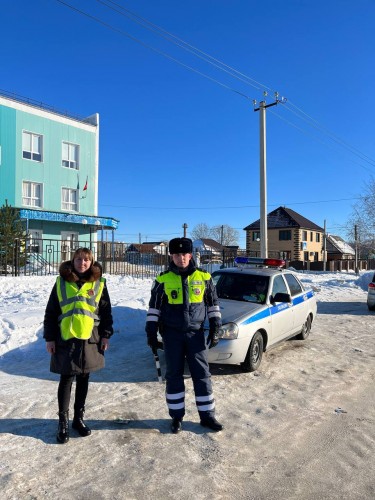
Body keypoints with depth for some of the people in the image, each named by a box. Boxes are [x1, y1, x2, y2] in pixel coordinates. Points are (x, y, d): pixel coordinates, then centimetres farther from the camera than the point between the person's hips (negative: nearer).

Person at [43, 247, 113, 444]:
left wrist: (106, 335, 0)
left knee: (83, 379, 13)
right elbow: (51, 312, 3)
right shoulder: (61, 282, 1)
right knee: (66, 380, 6)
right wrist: (49, 337, -1)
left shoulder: (99, 283, 2)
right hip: (65, 339, -1)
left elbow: (106, 311, 5)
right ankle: (63, 422, 21)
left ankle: (78, 418, 29)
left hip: (90, 340, 1)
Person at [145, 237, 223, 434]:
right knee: (174, 375, 8)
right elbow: (154, 307, 2)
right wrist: (151, 331, -1)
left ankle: (207, 415, 22)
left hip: (196, 333, 1)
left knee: (202, 373, 7)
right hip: (172, 334, 0)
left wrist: (215, 328, 2)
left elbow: (213, 303, 7)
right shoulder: (163, 279, -4)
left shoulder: (203, 277, -2)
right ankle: (176, 416, 24)